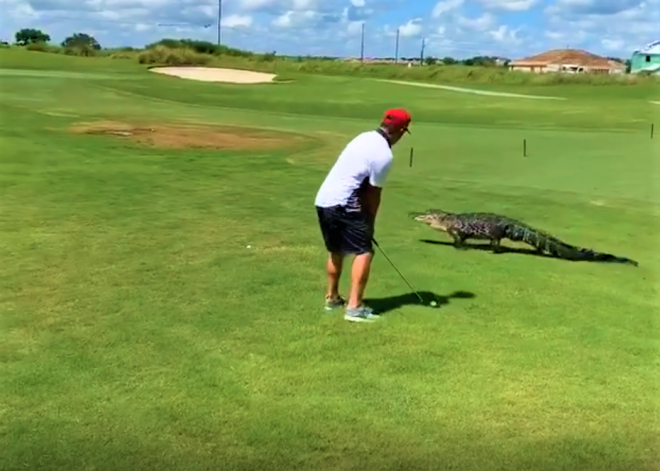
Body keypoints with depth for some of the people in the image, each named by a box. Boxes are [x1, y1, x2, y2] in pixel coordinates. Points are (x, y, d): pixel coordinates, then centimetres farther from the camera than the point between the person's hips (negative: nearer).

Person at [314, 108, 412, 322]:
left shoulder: (364, 137, 12)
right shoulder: (384, 155, -13)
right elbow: (373, 194, -6)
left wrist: (365, 220, 14)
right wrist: (370, 223, 8)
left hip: (323, 200, 9)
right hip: (342, 205, -9)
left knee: (336, 251, 22)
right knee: (364, 251, -4)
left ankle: (332, 298, 33)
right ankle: (354, 307, -8)